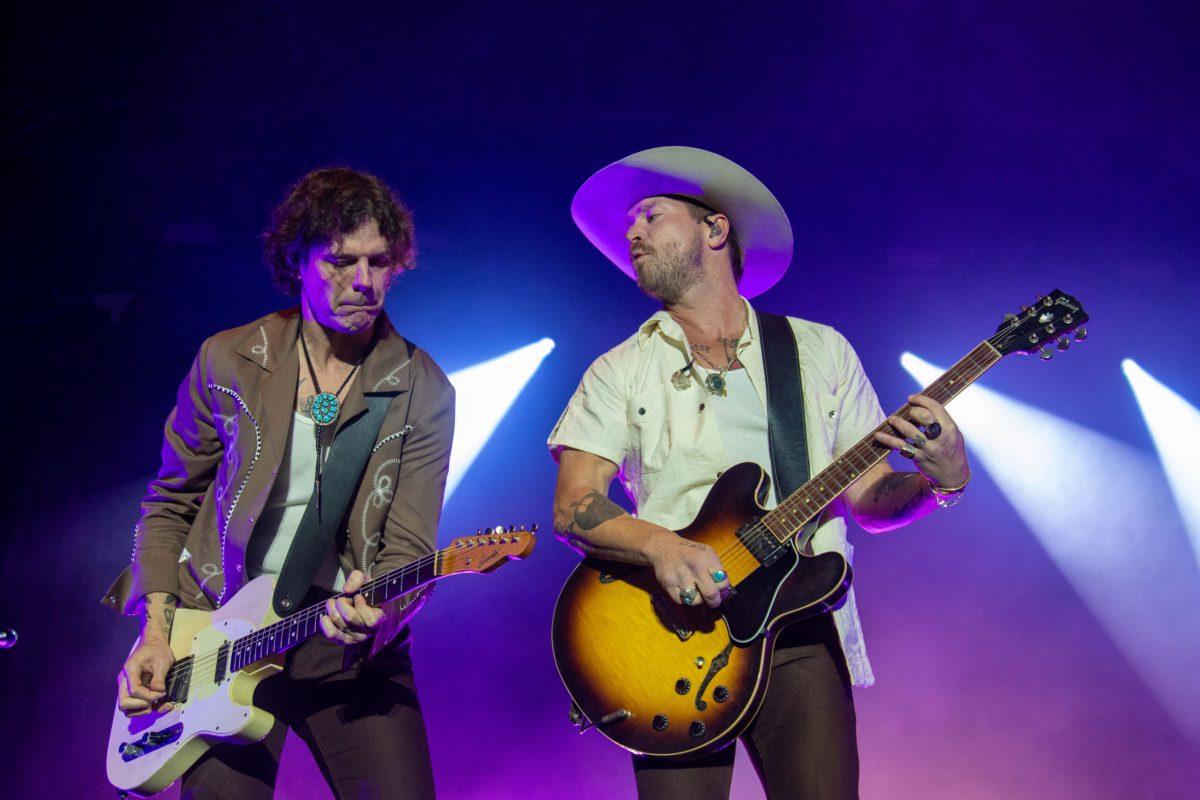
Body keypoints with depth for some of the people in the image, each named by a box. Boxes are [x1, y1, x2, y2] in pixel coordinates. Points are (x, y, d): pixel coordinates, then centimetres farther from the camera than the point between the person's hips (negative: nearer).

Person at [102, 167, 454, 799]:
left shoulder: (421, 391, -1)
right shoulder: (227, 361, 2)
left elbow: (409, 547, -6)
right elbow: (171, 503, 10)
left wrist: (380, 613, -28)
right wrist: (156, 627, -1)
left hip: (352, 636, 0)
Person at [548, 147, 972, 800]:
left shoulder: (822, 351, 12)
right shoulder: (619, 372, 9)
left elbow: (868, 500, 11)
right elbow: (573, 507, -3)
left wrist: (940, 480, -10)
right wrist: (659, 544, -22)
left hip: (802, 631, 1)